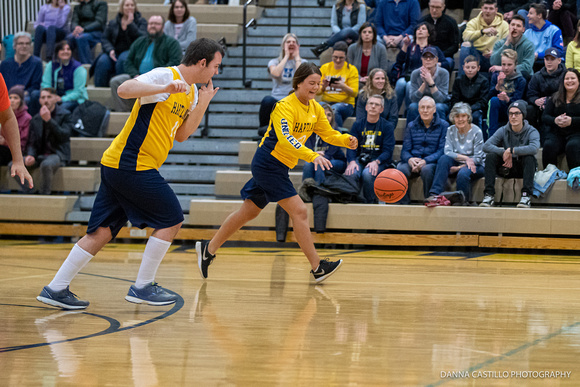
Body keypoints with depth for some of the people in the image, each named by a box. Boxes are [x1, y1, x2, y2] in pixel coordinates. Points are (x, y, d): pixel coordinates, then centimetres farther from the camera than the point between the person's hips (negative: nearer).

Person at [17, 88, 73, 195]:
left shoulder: (65, 115, 0)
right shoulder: (36, 119, 14)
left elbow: (64, 136, -15)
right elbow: (32, 143, 13)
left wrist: (49, 120, -22)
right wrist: (30, 155, -10)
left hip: (58, 154, -5)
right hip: (40, 155, 5)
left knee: (46, 164, -40)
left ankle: (44, 193, -21)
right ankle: (29, 193, -10)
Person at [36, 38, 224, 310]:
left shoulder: (191, 92, 17)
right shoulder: (165, 75, -11)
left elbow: (181, 135, 17)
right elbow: (125, 89, -24)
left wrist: (204, 102, 8)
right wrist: (166, 88, -35)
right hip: (132, 164, -9)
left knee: (101, 232, 7)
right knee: (171, 220, -3)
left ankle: (55, 289, 7)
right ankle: (142, 287, 3)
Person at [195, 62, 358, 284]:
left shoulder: (315, 109, 5)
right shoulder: (285, 106, -21)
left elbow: (328, 133, 12)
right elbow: (284, 138, -35)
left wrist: (347, 140, -9)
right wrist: (312, 156, -46)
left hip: (278, 167, 9)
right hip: (268, 164, -9)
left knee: (248, 212, 16)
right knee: (299, 211, -13)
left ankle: (209, 249, 27)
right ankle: (317, 267, -12)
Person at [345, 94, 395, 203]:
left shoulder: (387, 126, 6)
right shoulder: (358, 125, 13)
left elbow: (388, 150, -2)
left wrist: (376, 162, -22)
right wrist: (352, 161, -17)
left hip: (379, 161, -2)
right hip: (360, 159, 2)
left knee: (367, 173, -35)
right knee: (351, 173, -33)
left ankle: (370, 203, -16)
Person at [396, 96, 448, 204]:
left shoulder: (443, 126, 5)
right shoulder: (412, 126, 17)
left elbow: (442, 150, -5)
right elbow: (405, 150, 10)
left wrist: (425, 161, -21)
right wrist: (409, 159, -16)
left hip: (432, 162, -3)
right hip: (412, 161, 3)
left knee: (426, 170, -38)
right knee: (401, 169, -31)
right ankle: (403, 203, -23)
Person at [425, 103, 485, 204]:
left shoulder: (476, 132, -10)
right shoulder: (451, 130, 2)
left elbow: (477, 158, -10)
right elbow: (447, 152, -8)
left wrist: (459, 167, -17)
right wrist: (465, 158, -22)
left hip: (476, 166, -4)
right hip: (457, 165, 4)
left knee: (463, 173, -37)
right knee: (444, 158, -27)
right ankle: (435, 194, -34)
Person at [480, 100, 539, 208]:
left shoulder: (531, 131, -9)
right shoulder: (503, 131, 0)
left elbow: (534, 148, -32)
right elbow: (486, 146, -14)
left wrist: (511, 150, -32)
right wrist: (503, 152, -29)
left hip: (523, 168, -2)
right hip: (507, 168, 2)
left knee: (529, 157, -33)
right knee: (490, 156, -22)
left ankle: (526, 196, -35)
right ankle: (489, 195, -25)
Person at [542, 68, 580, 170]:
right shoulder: (555, 98, 18)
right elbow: (544, 117, 10)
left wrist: (572, 121, -20)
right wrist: (555, 120, -12)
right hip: (556, 134, 3)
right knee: (549, 146, -29)